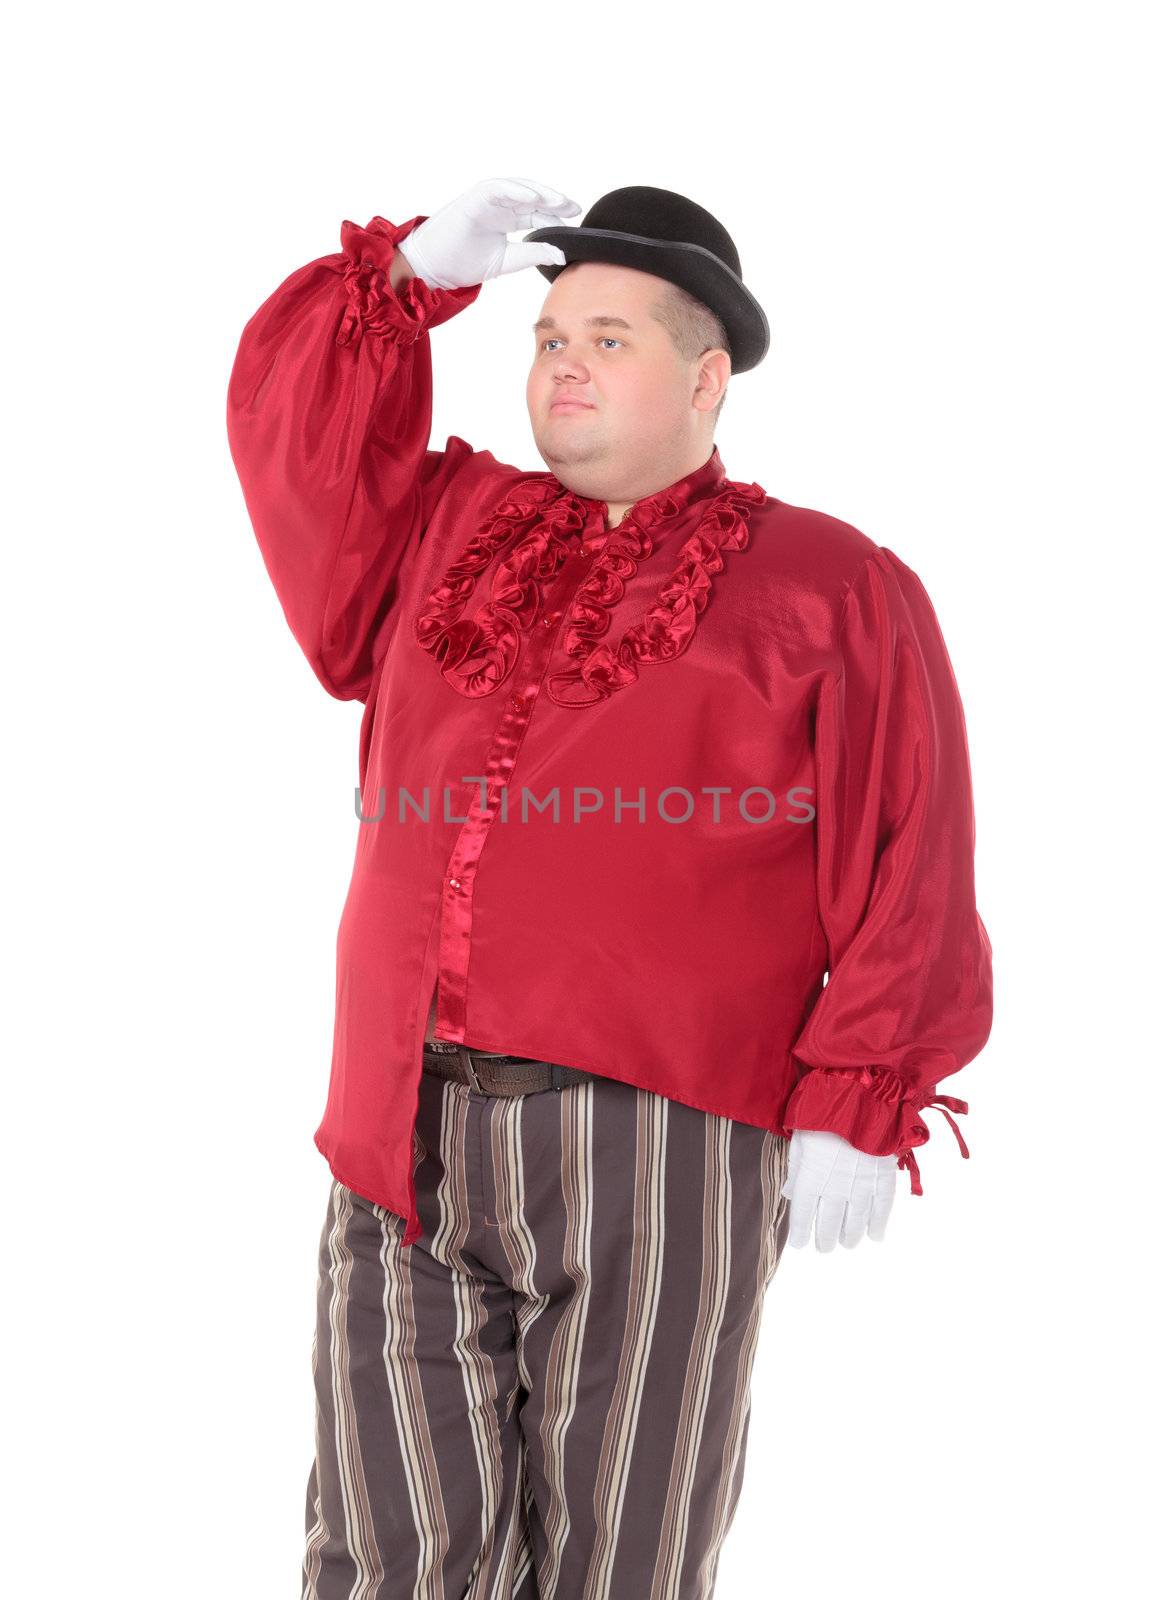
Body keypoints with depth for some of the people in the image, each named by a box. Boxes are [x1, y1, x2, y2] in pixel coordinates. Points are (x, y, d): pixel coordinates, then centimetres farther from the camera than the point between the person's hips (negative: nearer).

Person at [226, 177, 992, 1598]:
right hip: (404, 1146, 4)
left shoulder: (828, 587, 7)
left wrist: (857, 1111, -9)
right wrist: (414, 269, 13)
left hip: (658, 1158, -3)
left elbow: (906, 871, 0)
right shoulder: (447, 530, 22)